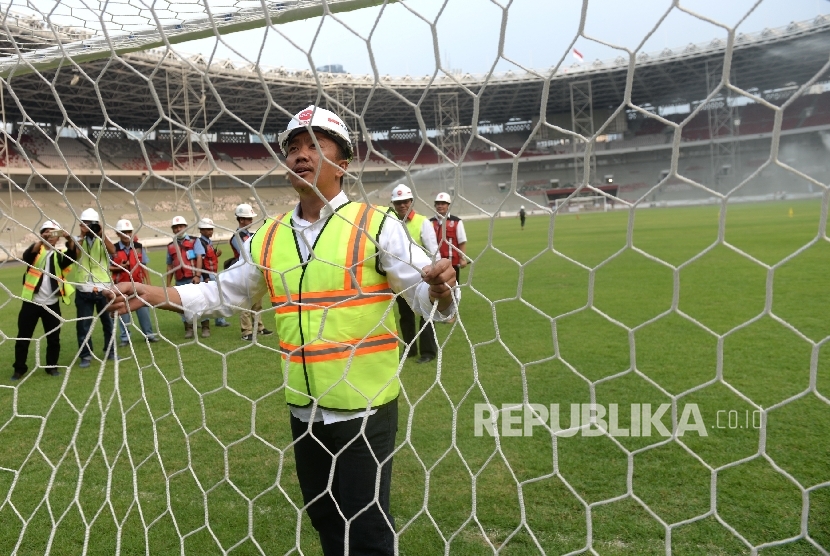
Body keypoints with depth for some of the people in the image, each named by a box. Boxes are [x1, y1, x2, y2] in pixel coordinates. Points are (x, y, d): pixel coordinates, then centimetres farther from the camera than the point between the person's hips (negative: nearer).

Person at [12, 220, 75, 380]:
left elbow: (72, 256, -16)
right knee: (23, 337, 6)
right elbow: (26, 256, -22)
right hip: (31, 302, -1)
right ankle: (19, 368, 18)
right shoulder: (36, 250, 1)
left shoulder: (60, 254, 5)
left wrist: (70, 239, -36)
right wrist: (42, 240, -39)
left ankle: (52, 366, 23)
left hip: (52, 304, 1)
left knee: (53, 338, 8)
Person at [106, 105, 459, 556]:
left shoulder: (374, 226, -10)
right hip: (303, 409, 5)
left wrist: (439, 289, -35)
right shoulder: (269, 238, 5)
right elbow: (221, 293, 14)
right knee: (325, 519, 22)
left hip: (364, 409, -5)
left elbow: (429, 302, -13)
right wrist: (148, 294, 4)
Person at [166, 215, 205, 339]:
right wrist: (168, 284, 11)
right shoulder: (171, 246, 11)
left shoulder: (194, 241, 2)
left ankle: (206, 328, 9)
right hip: (180, 282, 3)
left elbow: (199, 258, -8)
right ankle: (188, 329, 16)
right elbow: (170, 266, 14)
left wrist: (197, 275, -18)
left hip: (194, 279, -3)